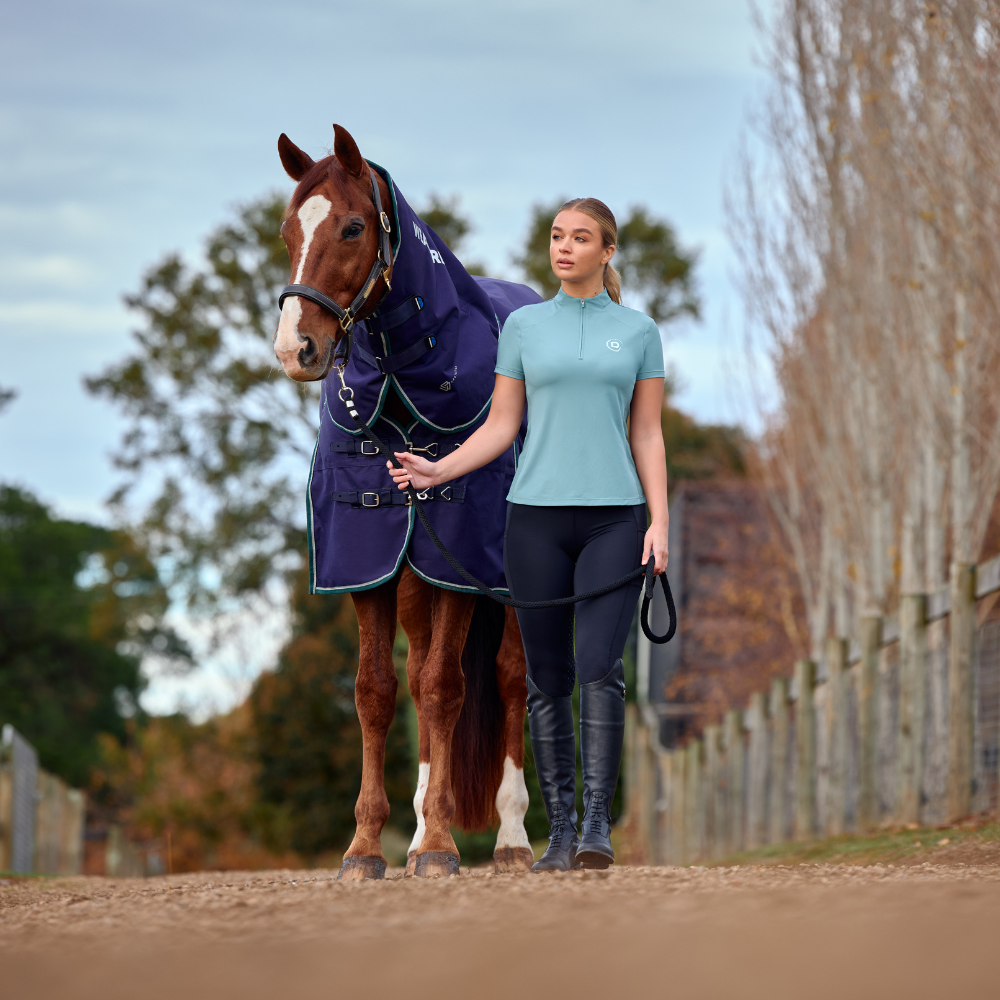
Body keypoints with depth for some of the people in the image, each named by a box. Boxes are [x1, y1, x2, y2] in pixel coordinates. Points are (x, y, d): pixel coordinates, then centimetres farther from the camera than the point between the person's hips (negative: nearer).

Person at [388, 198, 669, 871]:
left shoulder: (638, 331, 7)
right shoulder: (524, 326, 8)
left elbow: (647, 435, 6)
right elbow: (502, 425, 7)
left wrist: (659, 523, -3)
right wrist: (439, 471, -7)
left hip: (614, 517, -1)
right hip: (538, 516, 1)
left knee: (600, 666, -14)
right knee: (548, 678, 3)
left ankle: (599, 822, -11)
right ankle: (560, 828, 9)